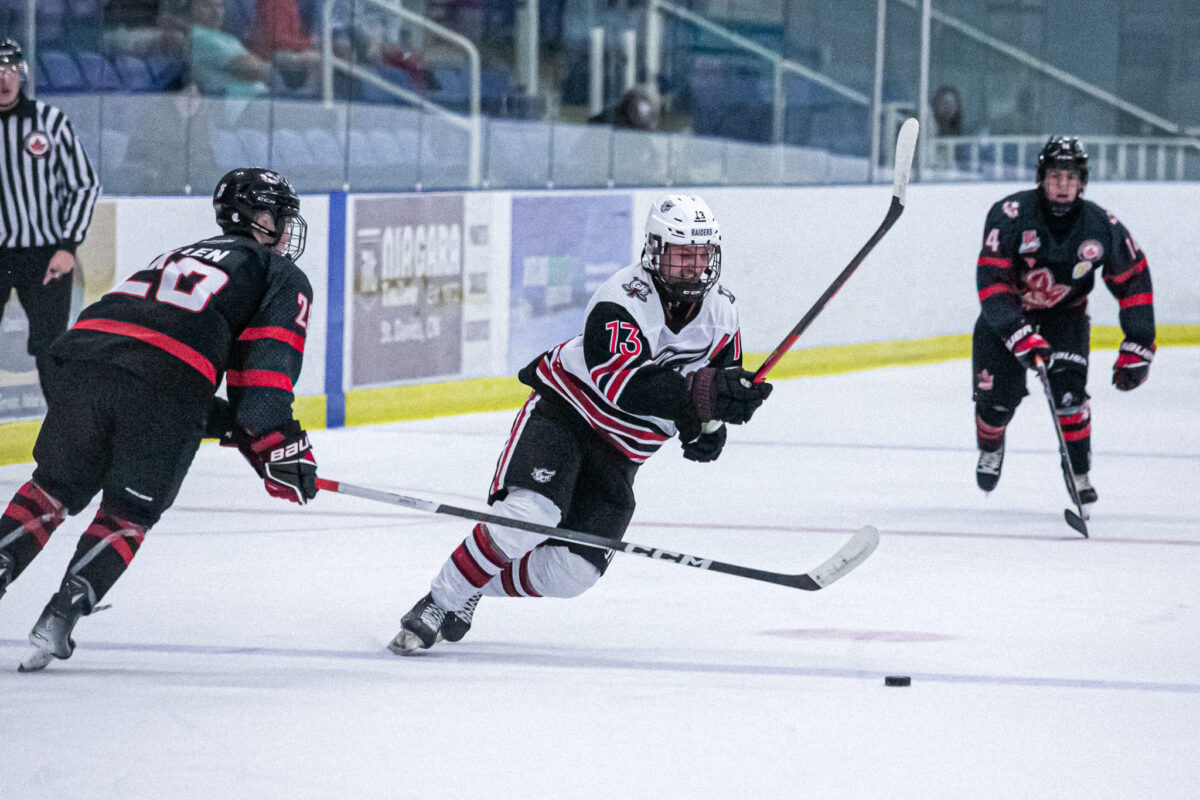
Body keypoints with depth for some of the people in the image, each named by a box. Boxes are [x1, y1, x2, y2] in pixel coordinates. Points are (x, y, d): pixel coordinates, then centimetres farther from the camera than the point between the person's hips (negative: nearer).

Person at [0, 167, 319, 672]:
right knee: (127, 513, 9)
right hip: (164, 393, -5)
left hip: (84, 355, 5)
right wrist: (279, 447, -3)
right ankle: (60, 617, -4)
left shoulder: (181, 257, 39)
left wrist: (233, 426, 31)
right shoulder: (283, 277, 19)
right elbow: (266, 363, 0)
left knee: (54, 486, 20)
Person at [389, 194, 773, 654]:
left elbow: (723, 379, 15)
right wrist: (701, 393, -48)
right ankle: (439, 603, -15)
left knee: (570, 573, -8)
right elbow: (623, 385, -38)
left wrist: (709, 426, -7)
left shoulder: (720, 311, -1)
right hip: (564, 414, -6)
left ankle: (471, 588, 16)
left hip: (618, 455, 6)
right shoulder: (623, 301, -24)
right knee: (529, 514, -31)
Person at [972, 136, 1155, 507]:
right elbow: (991, 281, -30)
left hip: (1065, 313, 1)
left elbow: (1133, 280, -7)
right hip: (1007, 310, -1)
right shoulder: (1011, 215, -28)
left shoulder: (1101, 227, -20)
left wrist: (1137, 349, -9)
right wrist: (1020, 336, -41)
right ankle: (990, 448, 25)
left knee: (1068, 388, -20)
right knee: (999, 390, -9)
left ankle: (1079, 474, -6)